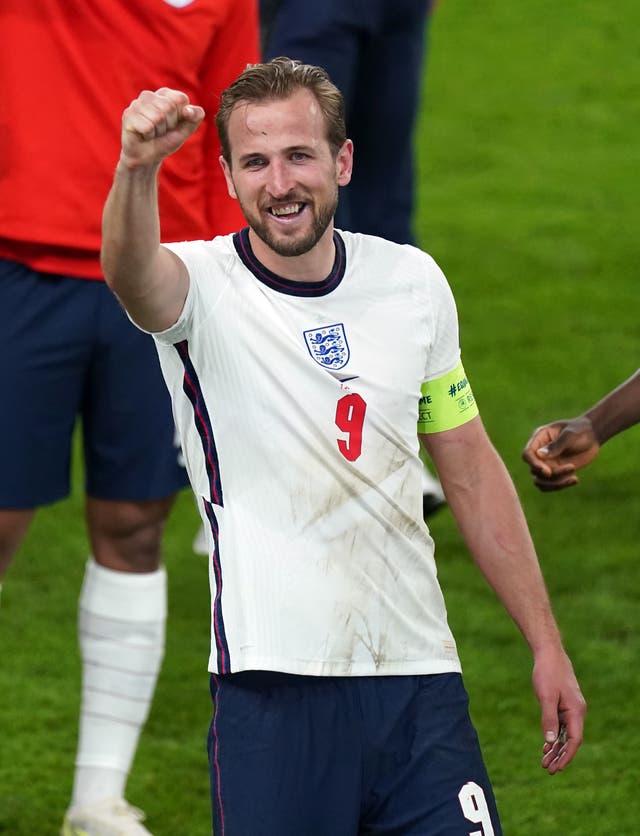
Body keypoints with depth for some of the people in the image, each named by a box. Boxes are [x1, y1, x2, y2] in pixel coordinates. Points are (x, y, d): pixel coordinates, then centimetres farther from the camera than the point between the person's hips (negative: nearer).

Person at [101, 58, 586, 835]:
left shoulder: (413, 281, 6)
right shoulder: (204, 288, -7)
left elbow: (471, 472, 15)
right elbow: (132, 274, -32)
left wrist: (546, 646, 13)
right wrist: (137, 168, -54)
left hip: (419, 682, 3)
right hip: (272, 686, -3)